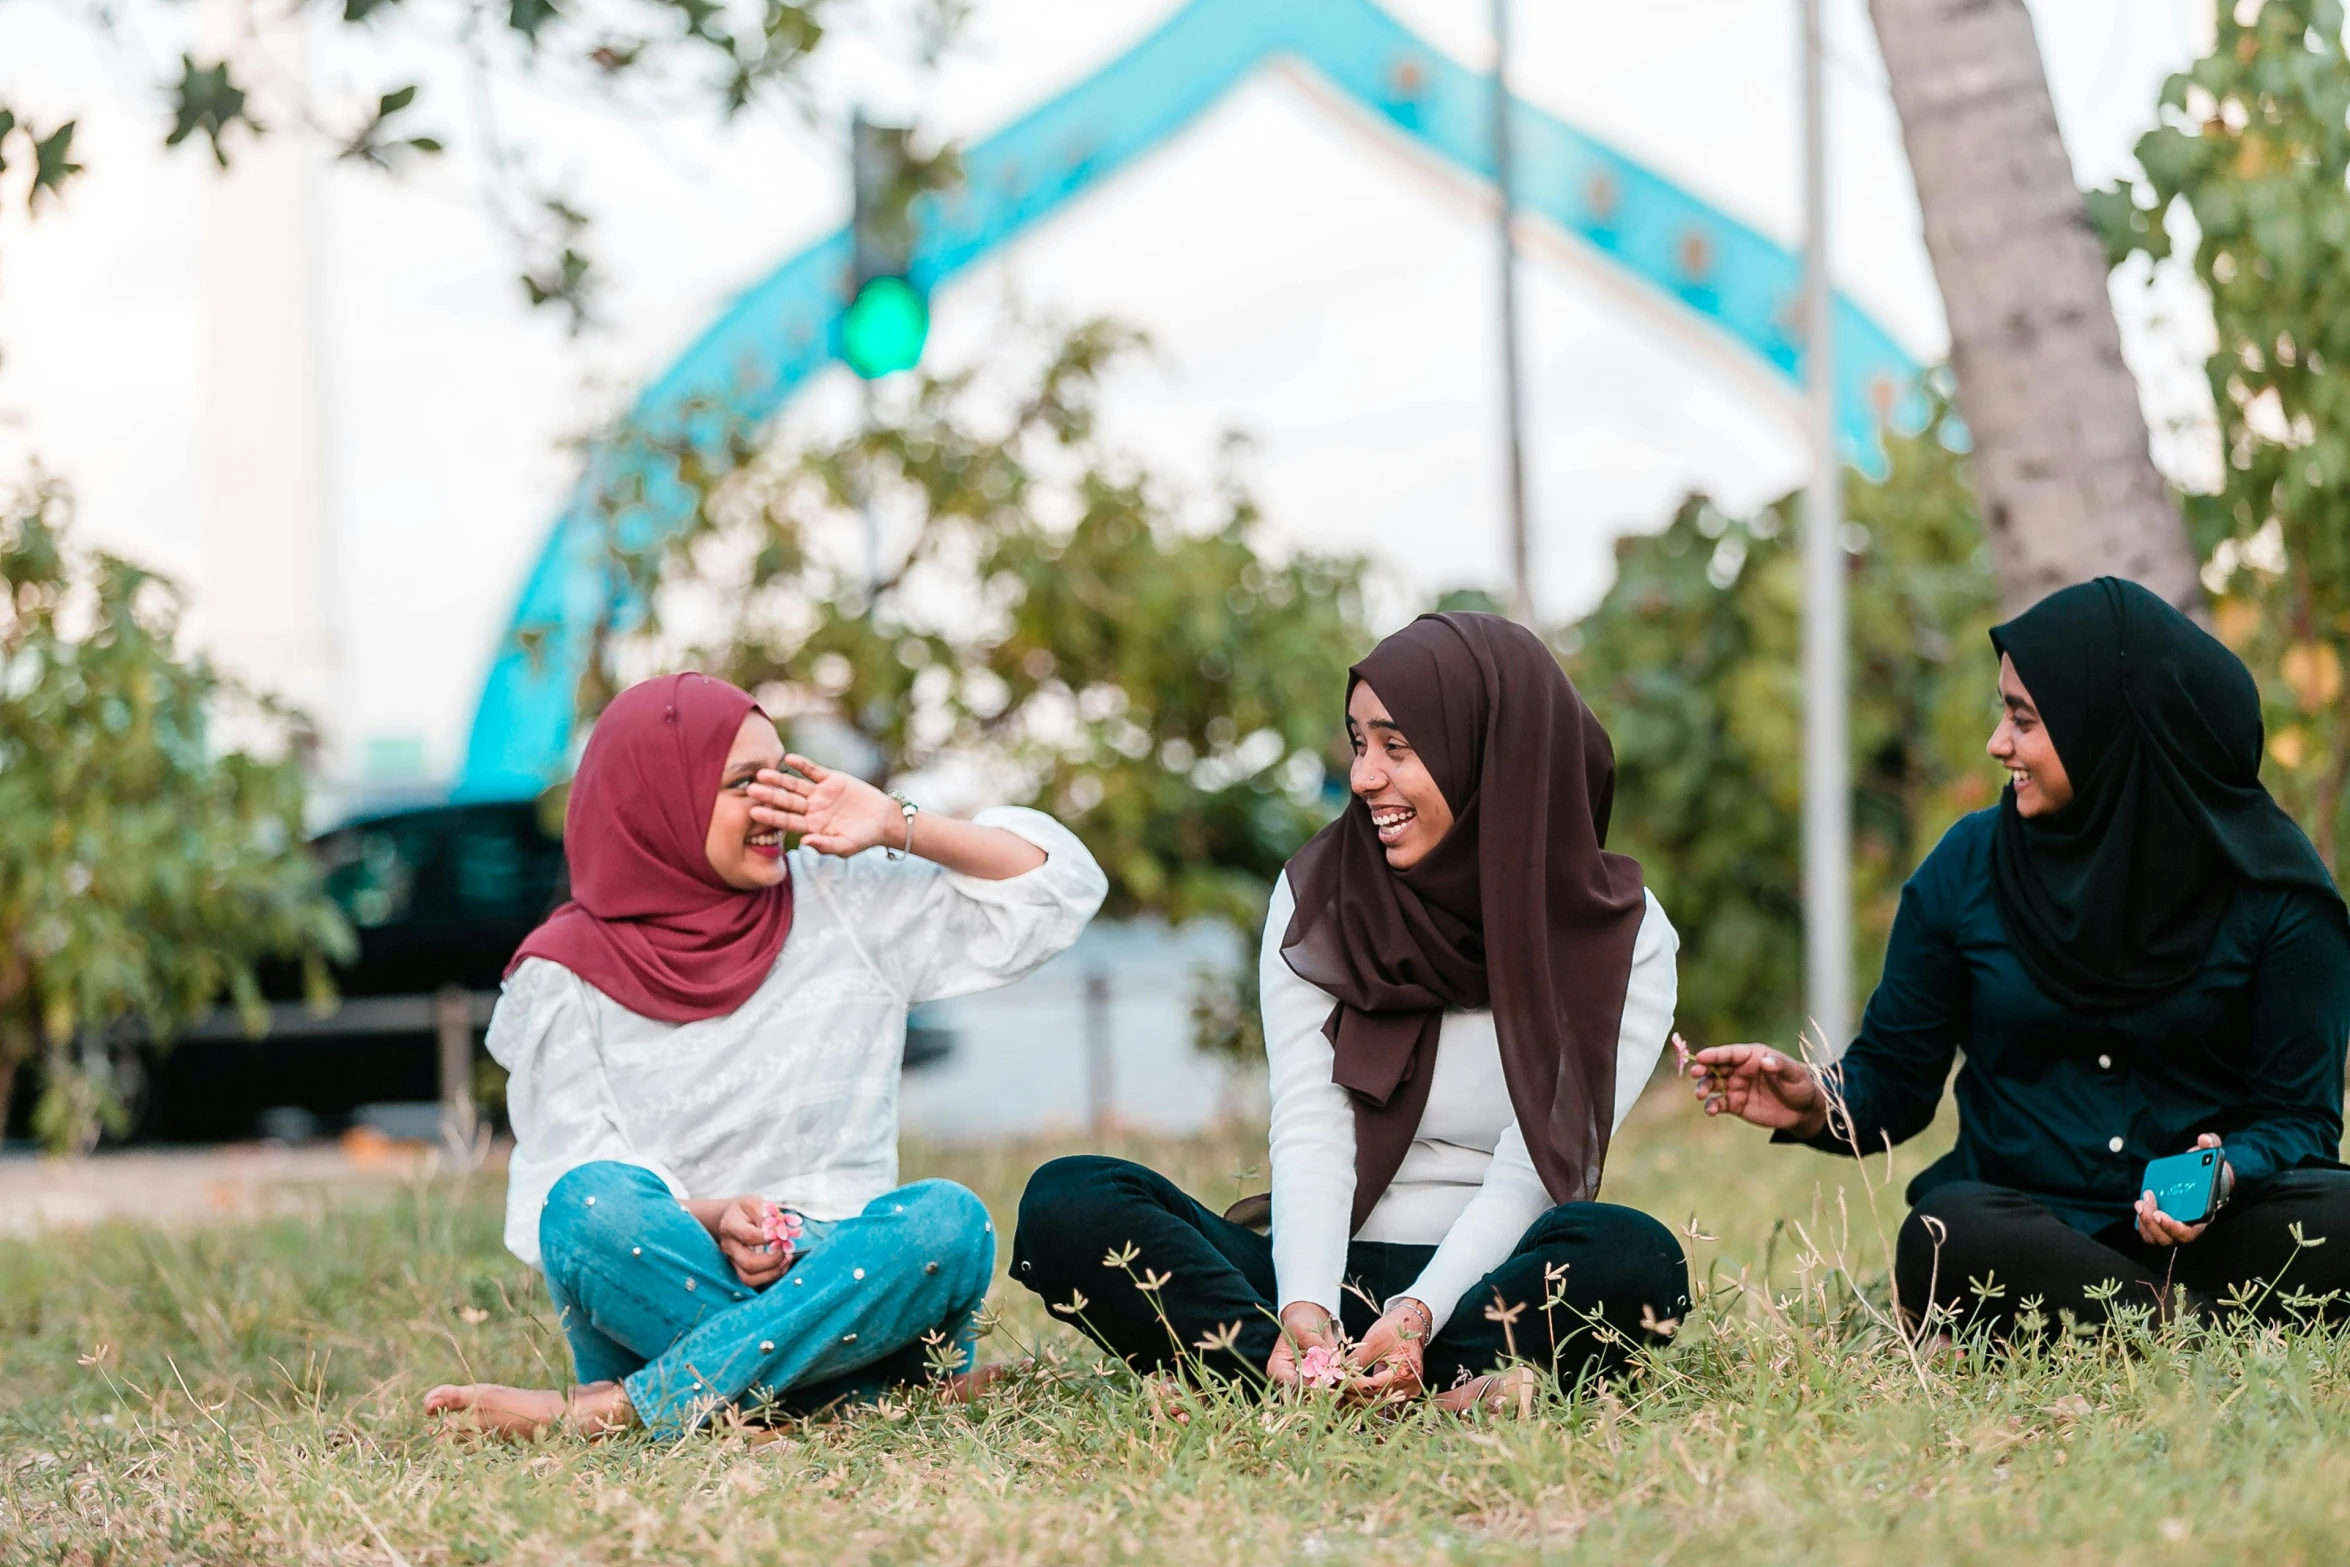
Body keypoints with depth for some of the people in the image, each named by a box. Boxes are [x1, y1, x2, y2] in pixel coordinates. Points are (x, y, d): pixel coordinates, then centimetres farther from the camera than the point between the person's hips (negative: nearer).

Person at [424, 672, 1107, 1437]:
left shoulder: (844, 904, 9)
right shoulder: (567, 978, 3)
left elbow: (1060, 885, 10)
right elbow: (574, 1181, -2)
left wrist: (899, 828, 0)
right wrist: (711, 1223, -20)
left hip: (841, 1294, 2)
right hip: (661, 1295, -2)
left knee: (949, 1220, -30)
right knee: (597, 1204, -32)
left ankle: (624, 1408, -33)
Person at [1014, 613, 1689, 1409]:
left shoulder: (1622, 938, 0)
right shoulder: (1316, 896, 6)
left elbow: (1535, 1170, -10)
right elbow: (1310, 1129, -6)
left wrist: (1417, 1314, -28)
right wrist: (1304, 1310, -25)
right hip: (1324, 1277, 3)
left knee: (1631, 1256, -36)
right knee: (1067, 1201, -24)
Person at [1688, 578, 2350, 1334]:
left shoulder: (2273, 887, -1)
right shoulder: (1968, 867, 5)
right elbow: (1893, 1076, 11)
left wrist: (2227, 1176, -24)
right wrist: (1817, 1106, -12)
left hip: (2213, 1234, -1)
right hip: (2024, 1231, 1)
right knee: (1948, 1238, -35)